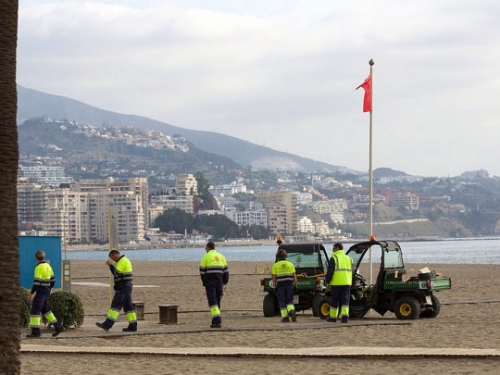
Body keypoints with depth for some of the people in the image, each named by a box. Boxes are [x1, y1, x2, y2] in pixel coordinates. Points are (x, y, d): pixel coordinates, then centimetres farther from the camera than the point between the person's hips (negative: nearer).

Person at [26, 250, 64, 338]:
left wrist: (31, 293, -18)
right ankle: (58, 327, 16)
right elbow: (52, 280, 16)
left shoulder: (39, 267, -16)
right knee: (45, 310, 18)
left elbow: (37, 282, -21)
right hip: (47, 291, 9)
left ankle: (35, 332, -6)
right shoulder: (48, 266, 10)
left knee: (35, 310, -4)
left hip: (40, 291, -9)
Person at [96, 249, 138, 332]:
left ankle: (107, 325, -14)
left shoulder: (122, 261, -13)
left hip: (123, 287, -10)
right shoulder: (125, 260, 19)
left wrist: (110, 265, -9)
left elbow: (116, 273, -20)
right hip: (126, 286, 10)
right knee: (128, 306, 9)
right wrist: (112, 265, 13)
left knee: (116, 305, -11)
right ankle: (133, 326, 8)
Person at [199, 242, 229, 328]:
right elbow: (226, 271, 8)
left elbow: (202, 271, -2)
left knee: (212, 301, -9)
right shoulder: (221, 256, 12)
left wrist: (204, 282, 12)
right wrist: (225, 283, 11)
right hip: (219, 281, 5)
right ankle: (215, 321, 14)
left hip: (209, 282, -5)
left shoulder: (206, 256, -1)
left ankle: (217, 321, -22)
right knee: (217, 301, 14)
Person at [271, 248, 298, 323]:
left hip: (280, 285, -2)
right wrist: (295, 285, 10)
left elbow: (274, 277, -3)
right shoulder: (290, 264, 8)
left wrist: (274, 286, 5)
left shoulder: (275, 265, 2)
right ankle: (292, 311, -16)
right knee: (289, 300, 10)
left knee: (282, 302, 5)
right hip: (289, 285, 2)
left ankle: (285, 317, 2)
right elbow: (294, 276, 4)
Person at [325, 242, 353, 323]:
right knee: (345, 300, 1)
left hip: (336, 283, -5)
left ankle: (333, 317, 16)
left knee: (334, 300, 7)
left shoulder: (334, 258, -7)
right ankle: (345, 316, -13)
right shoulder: (348, 258, 13)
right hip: (347, 283, 5)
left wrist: (327, 281, -1)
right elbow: (351, 271, 19)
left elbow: (330, 271, -10)